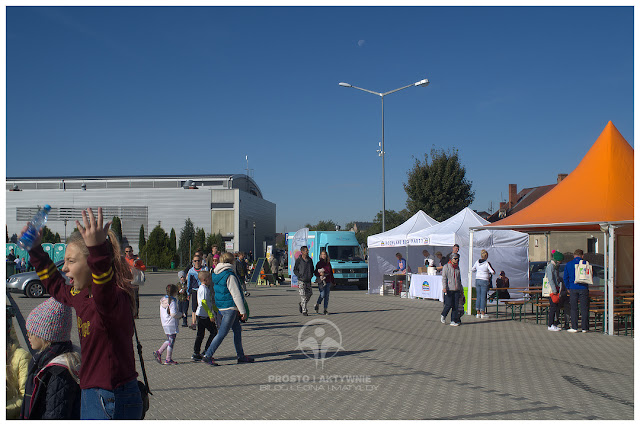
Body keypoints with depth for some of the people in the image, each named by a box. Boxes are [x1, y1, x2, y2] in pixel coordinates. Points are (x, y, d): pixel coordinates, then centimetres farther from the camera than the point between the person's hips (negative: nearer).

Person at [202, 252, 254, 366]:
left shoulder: (215, 274, 9)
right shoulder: (230, 276, -18)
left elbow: (213, 292, 18)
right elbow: (236, 295, -17)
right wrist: (243, 311, -12)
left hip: (221, 307, 9)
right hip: (230, 308, -9)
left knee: (237, 330, 16)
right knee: (222, 333, -4)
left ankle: (241, 356, 22)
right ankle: (207, 356, -3)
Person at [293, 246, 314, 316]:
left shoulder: (310, 260, 9)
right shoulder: (298, 260, -6)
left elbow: (312, 268, 22)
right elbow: (295, 270, -2)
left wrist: (311, 275, 6)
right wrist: (300, 276, -13)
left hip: (308, 281, 5)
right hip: (301, 281, -5)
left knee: (309, 294, 7)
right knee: (303, 295, -7)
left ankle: (301, 304, 29)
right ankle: (304, 311, -1)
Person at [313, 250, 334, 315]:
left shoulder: (328, 263, 11)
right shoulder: (319, 263, 0)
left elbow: (331, 272, 17)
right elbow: (315, 272, 1)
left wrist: (332, 281, 15)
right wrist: (320, 273, -19)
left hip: (328, 282, 4)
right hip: (321, 281, -4)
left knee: (327, 296, 2)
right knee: (322, 295, -12)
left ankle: (325, 310, 6)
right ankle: (317, 304, 16)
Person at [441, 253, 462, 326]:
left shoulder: (457, 268, 15)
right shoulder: (446, 267, -2)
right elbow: (444, 278, -9)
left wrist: (461, 289, 23)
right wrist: (444, 287, -20)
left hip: (456, 290, 5)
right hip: (449, 289, -5)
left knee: (455, 306, 1)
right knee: (449, 304, -9)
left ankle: (453, 321, 7)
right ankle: (443, 315, 18)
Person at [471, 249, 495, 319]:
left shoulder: (477, 262, 2)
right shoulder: (487, 263, -12)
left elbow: (473, 269, 14)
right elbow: (493, 272, -13)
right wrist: (491, 272, 9)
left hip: (477, 280, 5)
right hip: (484, 281, -4)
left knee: (478, 296, 9)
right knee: (483, 297, 0)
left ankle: (478, 313, 11)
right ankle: (483, 313, 3)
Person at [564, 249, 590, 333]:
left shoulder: (568, 264, 4)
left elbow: (565, 278, 6)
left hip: (573, 288, 1)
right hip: (583, 288, -1)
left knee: (574, 308, 6)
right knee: (584, 308, 5)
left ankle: (574, 327, 5)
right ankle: (584, 327, 6)